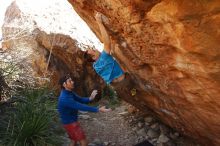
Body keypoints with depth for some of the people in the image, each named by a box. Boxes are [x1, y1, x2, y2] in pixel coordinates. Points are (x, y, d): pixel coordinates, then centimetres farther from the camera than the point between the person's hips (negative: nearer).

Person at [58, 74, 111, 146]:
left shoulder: (69, 92, 1)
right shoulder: (65, 98, -31)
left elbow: (81, 100, 3)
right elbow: (81, 107, -33)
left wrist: (90, 98, -19)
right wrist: (98, 110, -31)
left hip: (72, 121, 10)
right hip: (70, 123, -10)